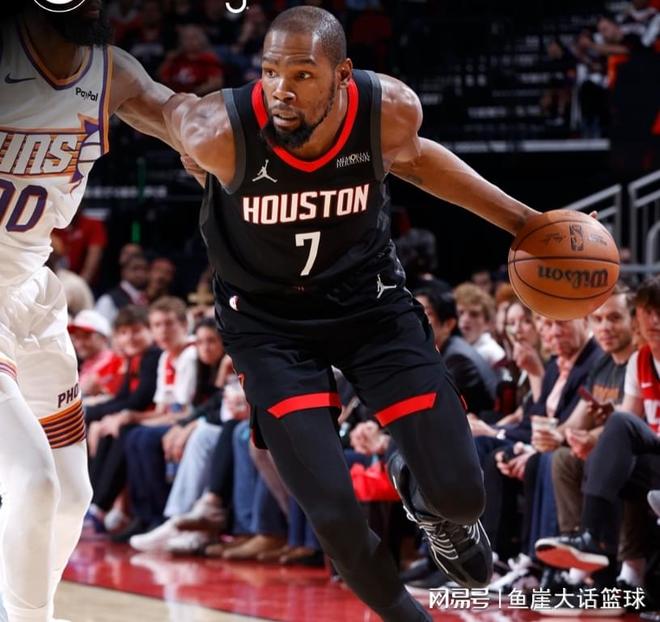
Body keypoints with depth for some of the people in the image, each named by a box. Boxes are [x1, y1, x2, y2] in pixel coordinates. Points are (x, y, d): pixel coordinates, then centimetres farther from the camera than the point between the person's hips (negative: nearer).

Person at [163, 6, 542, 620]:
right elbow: (164, 106, -7)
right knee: (334, 516, -13)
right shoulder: (220, 134, -31)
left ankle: (420, 496, 37)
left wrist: (523, 221, 5)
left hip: (371, 298, 2)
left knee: (460, 493, -3)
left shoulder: (391, 110, -23)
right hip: (269, 321, -2)